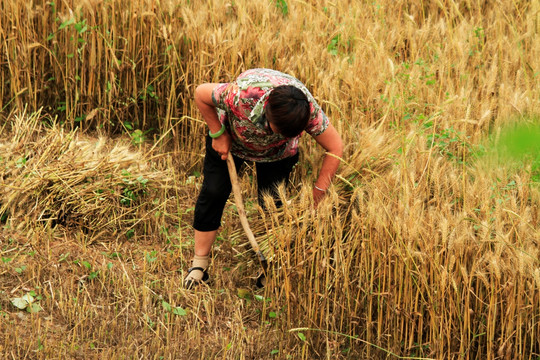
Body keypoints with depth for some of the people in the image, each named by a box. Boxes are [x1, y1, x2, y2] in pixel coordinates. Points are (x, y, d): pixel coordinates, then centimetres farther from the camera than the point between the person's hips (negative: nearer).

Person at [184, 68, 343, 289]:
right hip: (231, 136, -1)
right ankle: (200, 262, 8)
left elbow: (335, 148, -25)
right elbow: (200, 94, -26)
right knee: (214, 191, -5)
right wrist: (218, 134, -20)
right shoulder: (242, 95, -46)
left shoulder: (308, 111, -39)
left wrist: (318, 193, -25)